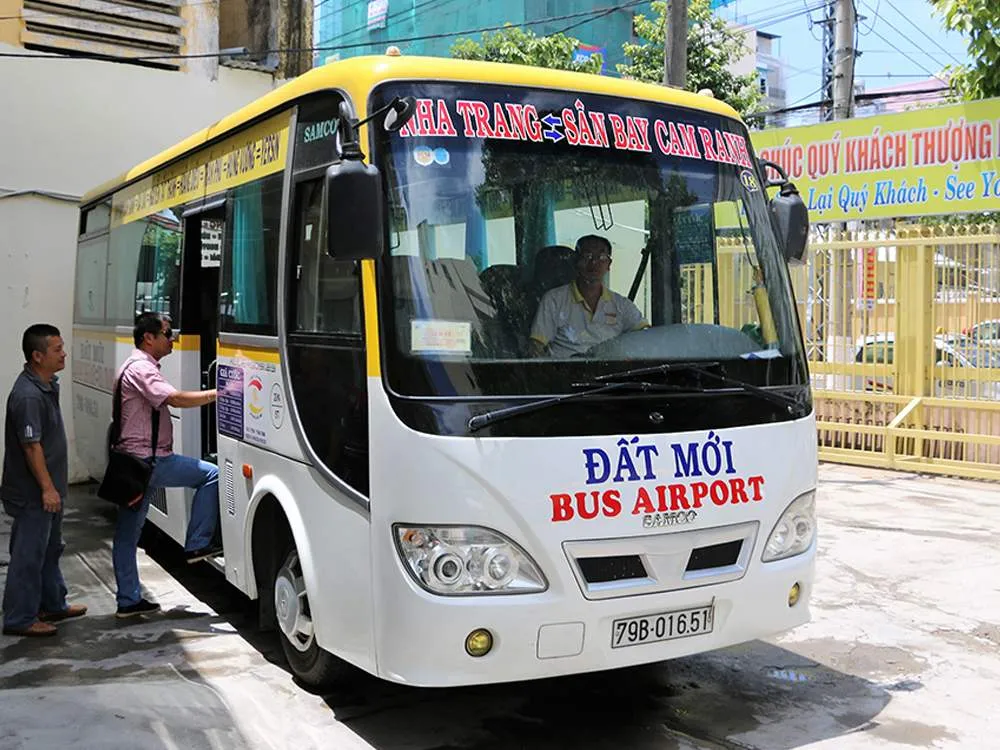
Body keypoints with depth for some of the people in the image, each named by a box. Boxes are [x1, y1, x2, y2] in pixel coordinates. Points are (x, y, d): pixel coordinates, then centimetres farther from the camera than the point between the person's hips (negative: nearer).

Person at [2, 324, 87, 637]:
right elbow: (31, 446, -24)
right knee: (28, 554, 0)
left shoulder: (47, 385, 8)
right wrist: (47, 488, -22)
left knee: (50, 550, 20)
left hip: (49, 488, 10)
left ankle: (53, 604, 34)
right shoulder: (28, 395, -24)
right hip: (32, 493, -10)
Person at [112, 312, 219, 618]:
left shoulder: (137, 367, 21)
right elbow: (176, 399, -28)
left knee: (127, 533, 11)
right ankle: (197, 544, -2)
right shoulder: (141, 368, -13)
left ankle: (128, 600, 17)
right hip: (147, 461, -11)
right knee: (211, 474, -6)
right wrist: (218, 393, -24)